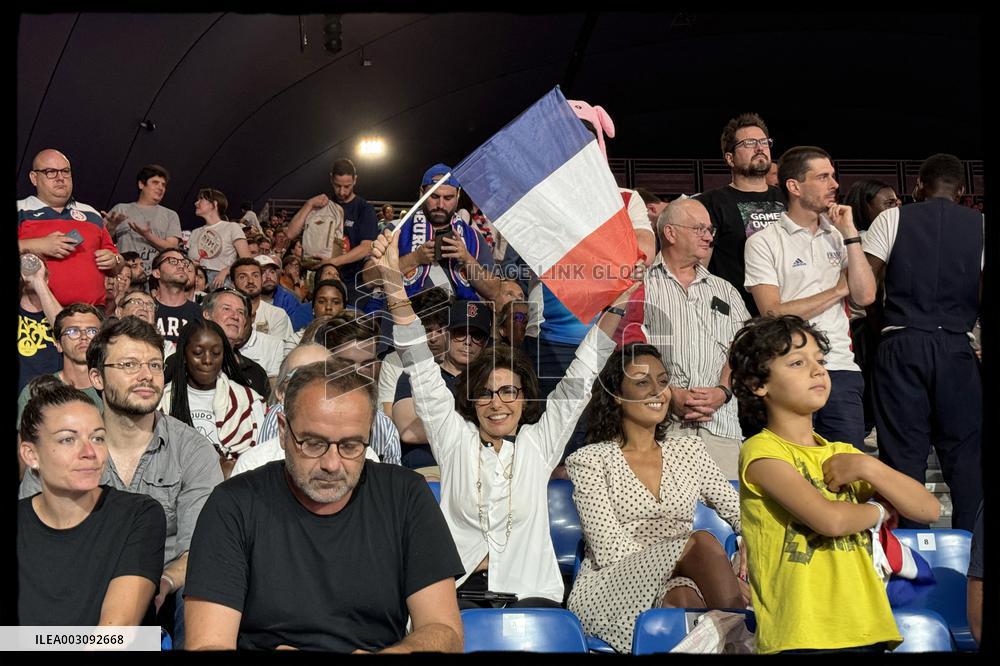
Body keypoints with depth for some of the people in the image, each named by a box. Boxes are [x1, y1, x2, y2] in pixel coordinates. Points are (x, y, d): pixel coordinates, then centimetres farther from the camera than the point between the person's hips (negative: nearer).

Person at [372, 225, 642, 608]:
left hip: (530, 593, 1)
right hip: (459, 590, -1)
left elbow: (579, 379, 7)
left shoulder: (540, 443, 10)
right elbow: (422, 371, 1)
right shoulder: (455, 440, 9)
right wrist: (393, 284, -7)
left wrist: (617, 306, 1)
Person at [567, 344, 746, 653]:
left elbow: (739, 511, 18)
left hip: (678, 588, 3)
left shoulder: (688, 449, 18)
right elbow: (610, 550, -7)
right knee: (701, 541, -29)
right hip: (608, 592, -3)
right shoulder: (589, 460, 3)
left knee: (683, 598, -36)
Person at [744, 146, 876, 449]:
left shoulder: (837, 238, 14)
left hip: (841, 368, 4)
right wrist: (839, 289, -2)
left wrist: (849, 233, -1)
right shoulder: (763, 242, -2)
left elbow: (865, 296, 2)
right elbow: (774, 314, -12)